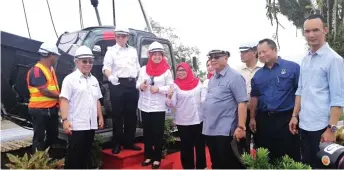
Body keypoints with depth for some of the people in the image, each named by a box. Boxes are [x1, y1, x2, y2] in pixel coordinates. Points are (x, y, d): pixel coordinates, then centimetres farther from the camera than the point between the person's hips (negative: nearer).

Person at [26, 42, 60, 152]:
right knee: (39, 137, 2)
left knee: (53, 135, 17)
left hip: (52, 109, 9)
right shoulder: (36, 70, -17)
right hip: (40, 110, -9)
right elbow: (44, 91, -22)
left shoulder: (51, 69, 13)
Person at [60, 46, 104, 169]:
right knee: (74, 155, 2)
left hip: (91, 124, 6)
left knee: (86, 153, 15)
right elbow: (64, 100, -12)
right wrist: (65, 120, -19)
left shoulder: (94, 80, 13)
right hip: (76, 125, -6)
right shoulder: (70, 79, -6)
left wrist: (100, 117, 16)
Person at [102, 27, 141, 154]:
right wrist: (110, 76, -31)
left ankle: (129, 142, 21)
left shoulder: (133, 50, 17)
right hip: (118, 84, -4)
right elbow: (106, 67, -11)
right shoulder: (111, 50, 3)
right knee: (117, 114, 0)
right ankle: (117, 144, 10)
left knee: (131, 114, 8)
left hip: (132, 84, 5)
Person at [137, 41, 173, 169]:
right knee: (147, 132, 11)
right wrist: (141, 86, -13)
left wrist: (158, 89, -19)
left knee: (158, 133, 3)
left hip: (159, 107, -3)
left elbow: (171, 87, -6)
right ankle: (148, 156, 25)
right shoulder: (144, 69, 7)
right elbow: (138, 83, 9)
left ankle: (157, 158, 16)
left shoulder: (166, 71, -4)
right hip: (145, 105, 4)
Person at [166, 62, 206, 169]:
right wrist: (169, 96, -26)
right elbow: (172, 104, -9)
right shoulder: (175, 85, -4)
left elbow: (203, 97, 9)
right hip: (183, 121, -2)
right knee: (186, 146, 7)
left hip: (199, 119, 3)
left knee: (200, 144, 15)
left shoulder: (197, 82, 2)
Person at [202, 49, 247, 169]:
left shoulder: (234, 77, -10)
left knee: (229, 164, 2)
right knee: (216, 163, 18)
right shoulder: (212, 79, 14)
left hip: (225, 130, -7)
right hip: (210, 129, 8)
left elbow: (242, 103, -15)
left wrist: (241, 127, -20)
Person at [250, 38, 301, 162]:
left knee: (289, 157, 5)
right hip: (263, 120, 5)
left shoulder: (292, 67, -5)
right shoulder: (258, 74, 10)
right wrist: (252, 118, 12)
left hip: (286, 118, -4)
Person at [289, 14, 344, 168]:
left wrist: (331, 128, -17)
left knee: (321, 165, 8)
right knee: (306, 164, 18)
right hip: (304, 124, 6)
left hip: (321, 127, -6)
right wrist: (295, 115, 10)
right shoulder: (305, 59, 9)